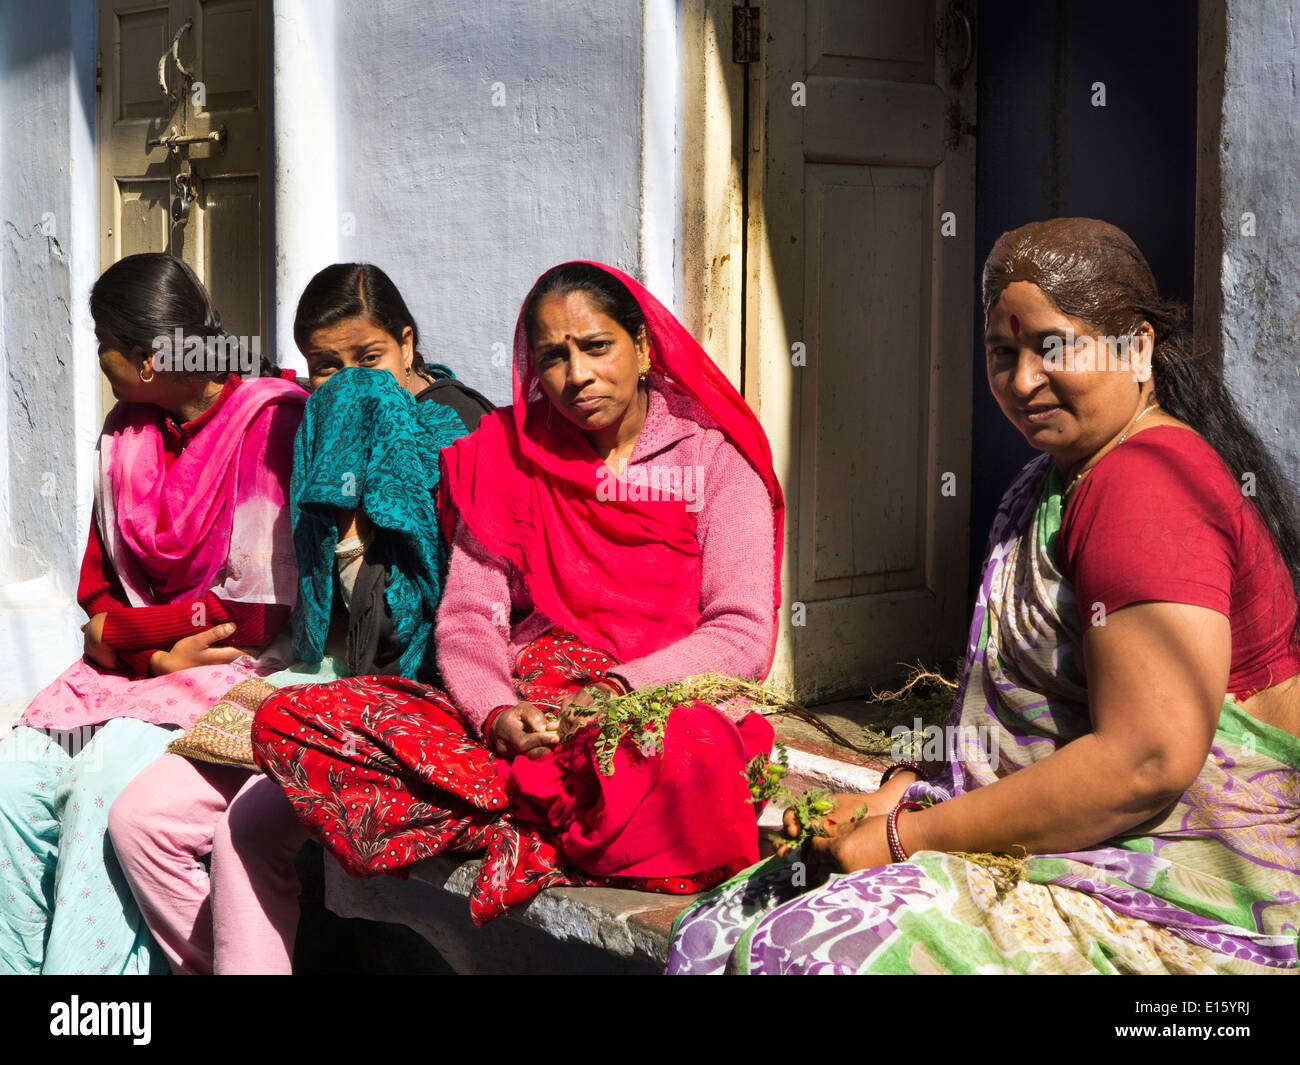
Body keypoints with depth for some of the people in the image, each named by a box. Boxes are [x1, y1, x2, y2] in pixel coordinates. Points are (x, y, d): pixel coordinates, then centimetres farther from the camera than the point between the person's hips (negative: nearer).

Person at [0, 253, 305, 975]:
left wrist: (121, 633, -4)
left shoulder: (272, 424, -10)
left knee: (103, 779, -28)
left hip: (241, 665, -7)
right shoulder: (126, 432, 13)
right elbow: (99, 587, 13)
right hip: (133, 665, 7)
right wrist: (158, 653, -8)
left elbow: (256, 611, -14)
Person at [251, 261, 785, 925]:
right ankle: (552, 830, -24)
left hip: (659, 714, -4)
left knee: (692, 763, -44)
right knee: (286, 722, -18)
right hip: (522, 716, 4)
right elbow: (467, 621, 9)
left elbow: (744, 639, -2)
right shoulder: (508, 457, 16)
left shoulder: (714, 458, 7)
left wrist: (616, 691, -17)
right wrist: (497, 712, -13)